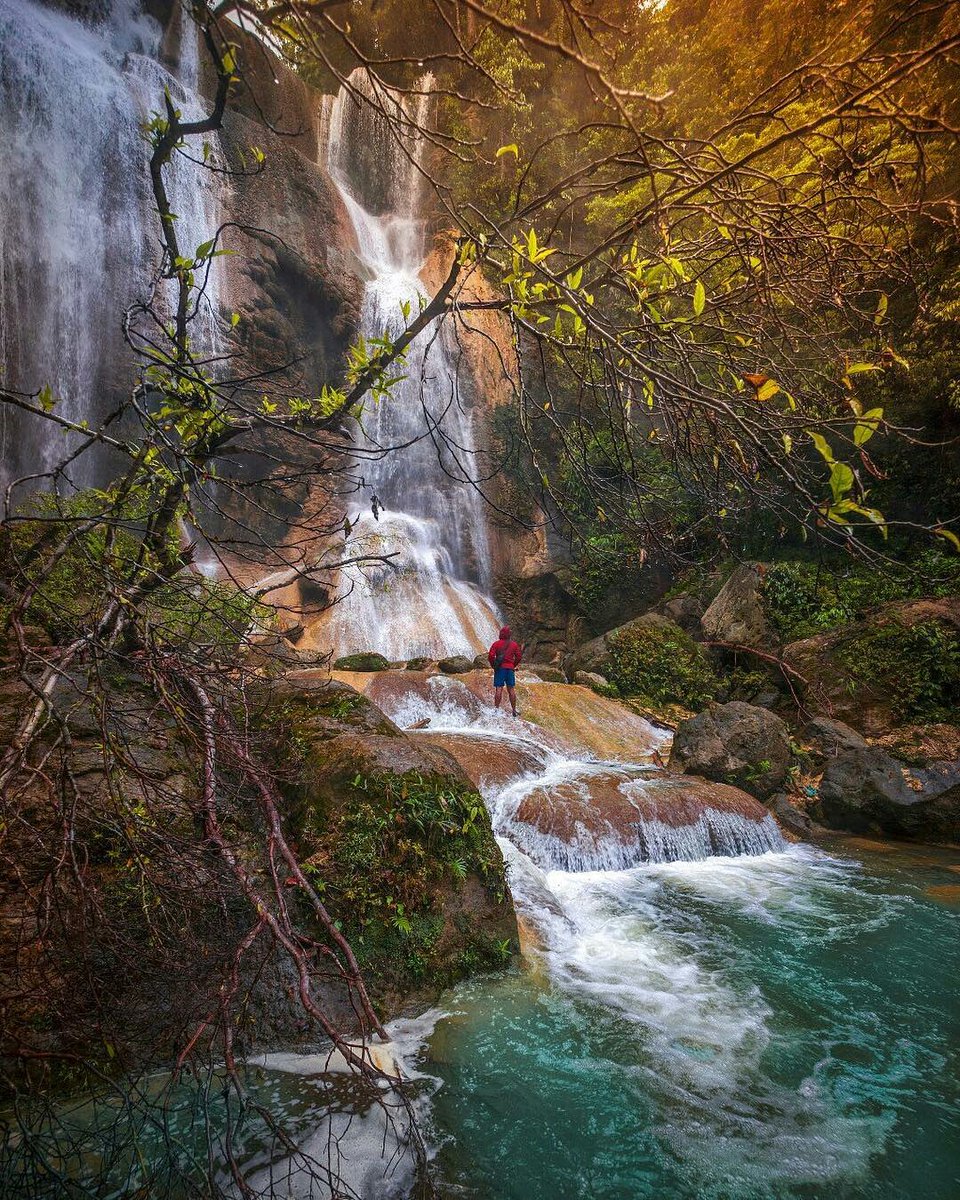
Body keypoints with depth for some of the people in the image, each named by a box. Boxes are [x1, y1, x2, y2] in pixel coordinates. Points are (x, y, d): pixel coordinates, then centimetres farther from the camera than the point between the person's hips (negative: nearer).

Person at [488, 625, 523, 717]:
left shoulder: (496, 644, -2)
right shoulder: (514, 644, 6)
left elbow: (491, 656, -10)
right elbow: (519, 657, 5)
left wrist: (493, 666, 3)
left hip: (500, 668, -2)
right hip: (510, 669, 2)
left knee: (498, 689, -3)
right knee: (511, 690, 7)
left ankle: (496, 709, -6)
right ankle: (514, 710, 10)